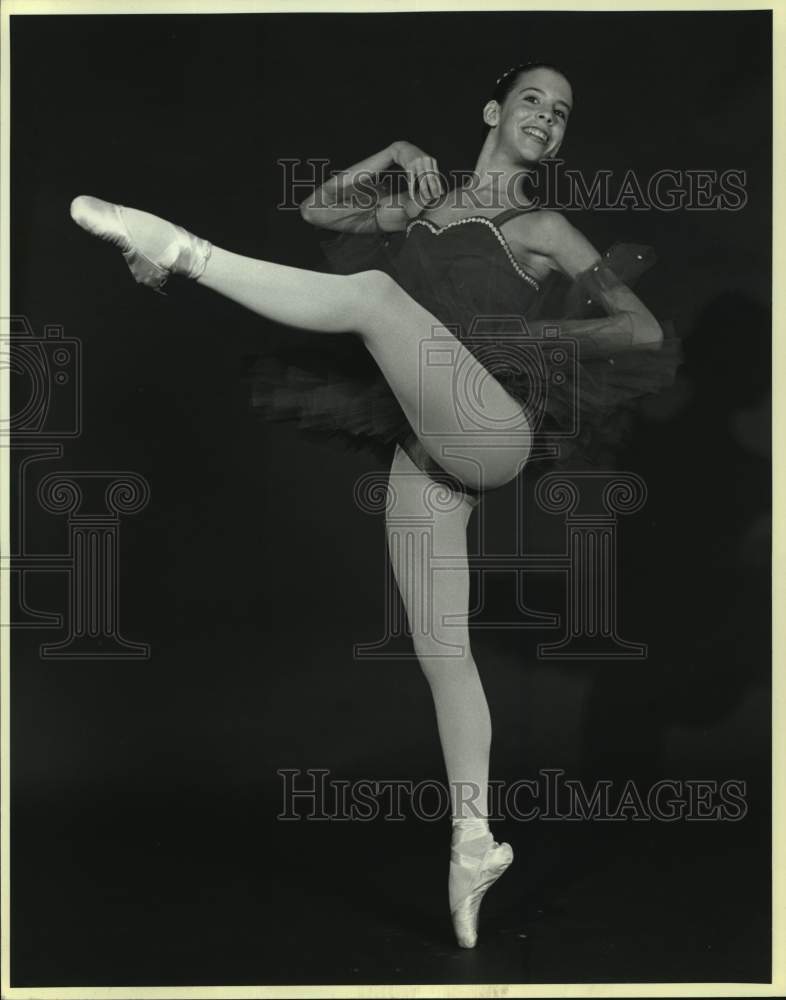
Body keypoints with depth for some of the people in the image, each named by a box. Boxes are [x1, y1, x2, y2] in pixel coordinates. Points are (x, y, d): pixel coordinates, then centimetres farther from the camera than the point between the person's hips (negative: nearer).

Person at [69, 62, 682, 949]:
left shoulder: (540, 227, 10)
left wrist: (529, 331, -1)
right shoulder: (426, 205, 23)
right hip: (424, 455, 5)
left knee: (375, 291, -27)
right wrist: (395, 158, 14)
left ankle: (181, 250, -23)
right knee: (440, 652, 0)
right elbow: (316, 209, 27)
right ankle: (473, 840, 5)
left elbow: (646, 329, 8)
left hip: (490, 432, -5)